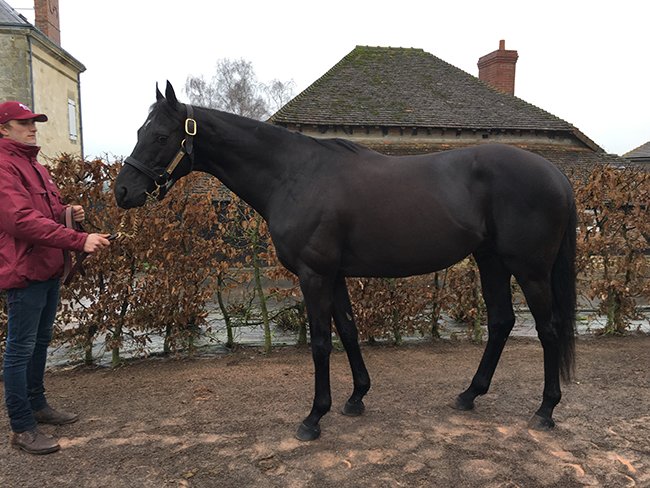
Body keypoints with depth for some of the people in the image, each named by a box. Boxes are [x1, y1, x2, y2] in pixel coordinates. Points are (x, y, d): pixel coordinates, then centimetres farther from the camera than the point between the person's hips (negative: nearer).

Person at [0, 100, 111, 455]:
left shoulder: (34, 165, 17)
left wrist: (68, 212, 3)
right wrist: (80, 240, -31)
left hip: (49, 269, 10)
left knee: (40, 341, 19)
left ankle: (37, 405, 35)